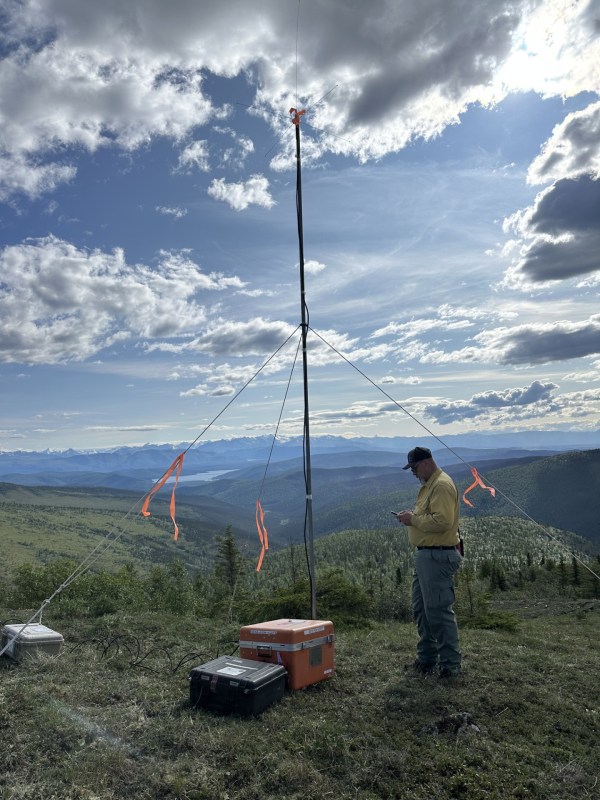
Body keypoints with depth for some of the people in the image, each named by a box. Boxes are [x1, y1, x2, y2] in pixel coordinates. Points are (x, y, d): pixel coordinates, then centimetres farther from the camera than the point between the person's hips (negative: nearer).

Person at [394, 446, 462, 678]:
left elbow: (442, 521, -26)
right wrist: (413, 517, 7)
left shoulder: (442, 485, -16)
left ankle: (451, 663, 9)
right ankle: (427, 657, 30)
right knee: (421, 608, 17)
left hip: (438, 557, -11)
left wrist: (414, 519, -17)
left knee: (439, 611, -3)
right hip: (425, 555, 11)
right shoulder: (429, 485, 17)